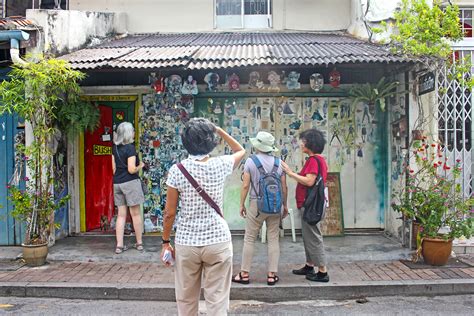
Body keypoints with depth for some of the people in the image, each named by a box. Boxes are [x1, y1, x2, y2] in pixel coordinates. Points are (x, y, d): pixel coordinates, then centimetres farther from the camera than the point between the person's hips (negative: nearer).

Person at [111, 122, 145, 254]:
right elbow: (132, 169, -17)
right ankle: (139, 243, 14)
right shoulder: (130, 148, -13)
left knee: (121, 214, 9)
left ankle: (119, 245, 8)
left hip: (117, 183, 6)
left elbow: (114, 167, 13)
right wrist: (140, 165, 0)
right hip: (130, 183, -6)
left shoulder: (115, 148, 8)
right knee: (135, 213, 4)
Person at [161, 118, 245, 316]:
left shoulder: (177, 170, -9)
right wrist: (218, 130, 14)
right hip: (218, 242, 0)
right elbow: (240, 151, 17)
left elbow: (169, 213, -6)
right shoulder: (220, 165, -6)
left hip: (186, 243, 0)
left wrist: (165, 242, 6)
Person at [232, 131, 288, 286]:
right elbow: (284, 187, 3)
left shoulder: (250, 161, -7)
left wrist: (242, 204, 3)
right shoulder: (279, 162, 1)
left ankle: (244, 274, 11)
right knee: (273, 240, 8)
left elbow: (245, 186, -8)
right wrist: (285, 205, 15)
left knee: (249, 239, 6)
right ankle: (272, 275, 11)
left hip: (256, 204, -3)